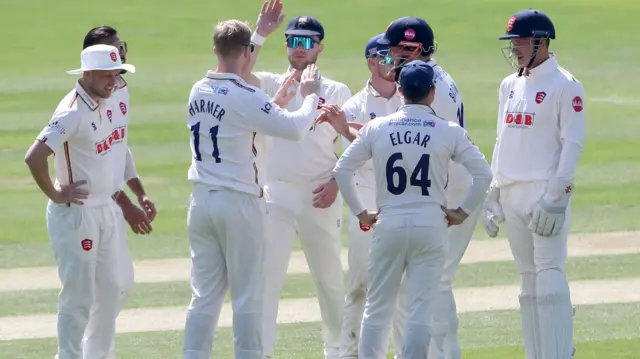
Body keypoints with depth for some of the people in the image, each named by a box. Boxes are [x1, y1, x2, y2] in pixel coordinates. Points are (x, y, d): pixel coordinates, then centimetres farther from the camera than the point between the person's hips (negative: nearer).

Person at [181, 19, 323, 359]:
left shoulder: (198, 92, 6)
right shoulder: (245, 98, -16)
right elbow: (295, 127, -19)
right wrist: (309, 95, -1)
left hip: (201, 201, 7)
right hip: (238, 203, -7)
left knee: (204, 294, 8)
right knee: (247, 296, 1)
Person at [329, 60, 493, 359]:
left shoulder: (376, 128, 2)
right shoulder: (449, 132, -2)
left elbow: (342, 170, 3)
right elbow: (483, 174, -5)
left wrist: (360, 212, 10)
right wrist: (463, 212, 4)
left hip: (388, 225, 1)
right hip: (430, 225, -1)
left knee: (378, 308, 10)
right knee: (421, 309, 0)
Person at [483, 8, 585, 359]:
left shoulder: (564, 85, -6)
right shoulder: (510, 85, 16)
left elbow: (572, 143, -11)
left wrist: (556, 196, -18)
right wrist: (493, 194, 14)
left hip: (546, 191, -7)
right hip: (511, 194, 7)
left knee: (549, 271, -12)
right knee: (528, 277, 8)